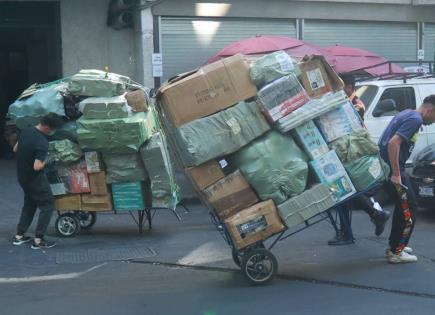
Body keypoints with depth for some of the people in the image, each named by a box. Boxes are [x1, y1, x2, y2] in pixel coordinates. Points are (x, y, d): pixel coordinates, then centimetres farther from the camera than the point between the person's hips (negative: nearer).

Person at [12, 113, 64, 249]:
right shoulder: (42, 143, -27)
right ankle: (38, 240, 2)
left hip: (22, 176, 8)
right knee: (47, 205, 3)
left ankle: (19, 235, 25)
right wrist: (45, 162, -11)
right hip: (35, 179, -8)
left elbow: (15, 149, 12)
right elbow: (37, 167, -30)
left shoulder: (26, 131, -1)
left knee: (29, 204, 22)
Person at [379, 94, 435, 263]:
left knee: (403, 208, 21)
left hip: (386, 166, 10)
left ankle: (394, 245, 29)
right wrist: (396, 174, -24)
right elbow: (393, 143, -27)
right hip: (393, 169, -10)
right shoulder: (415, 119, -15)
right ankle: (396, 252, 2)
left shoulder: (407, 113, 15)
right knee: (409, 210, -2)